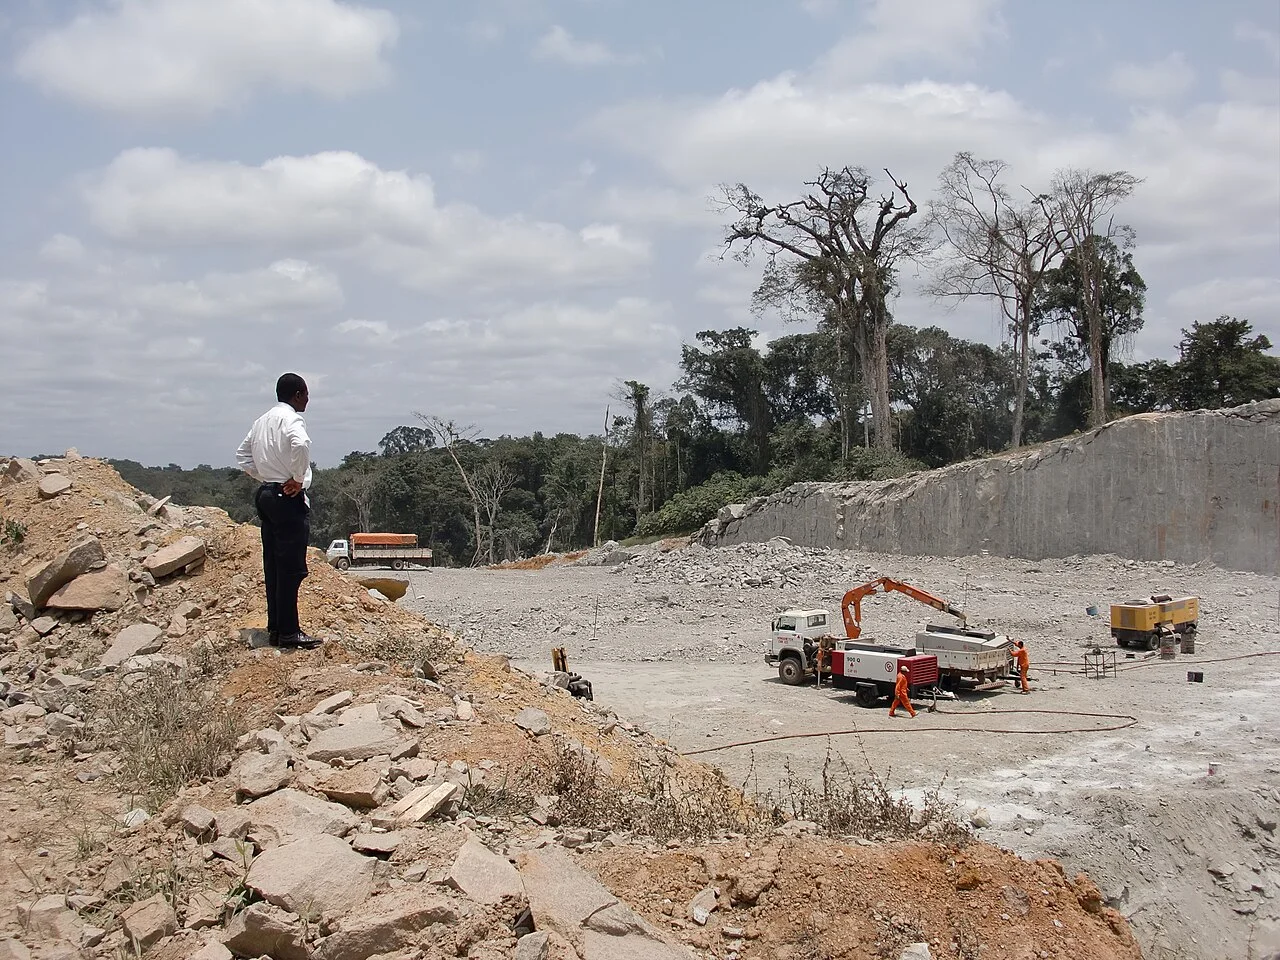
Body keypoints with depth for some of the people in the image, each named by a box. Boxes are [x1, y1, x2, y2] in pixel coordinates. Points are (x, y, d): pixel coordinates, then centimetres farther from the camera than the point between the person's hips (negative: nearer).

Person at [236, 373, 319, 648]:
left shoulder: (262, 420, 15)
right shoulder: (291, 419, -12)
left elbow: (242, 455, 22)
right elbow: (299, 445, -33)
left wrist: (261, 476, 17)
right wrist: (299, 479, -21)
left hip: (266, 494, 9)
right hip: (289, 499, -9)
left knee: (273, 565, 12)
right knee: (292, 567, -5)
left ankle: (275, 628, 16)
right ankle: (288, 632, -4)